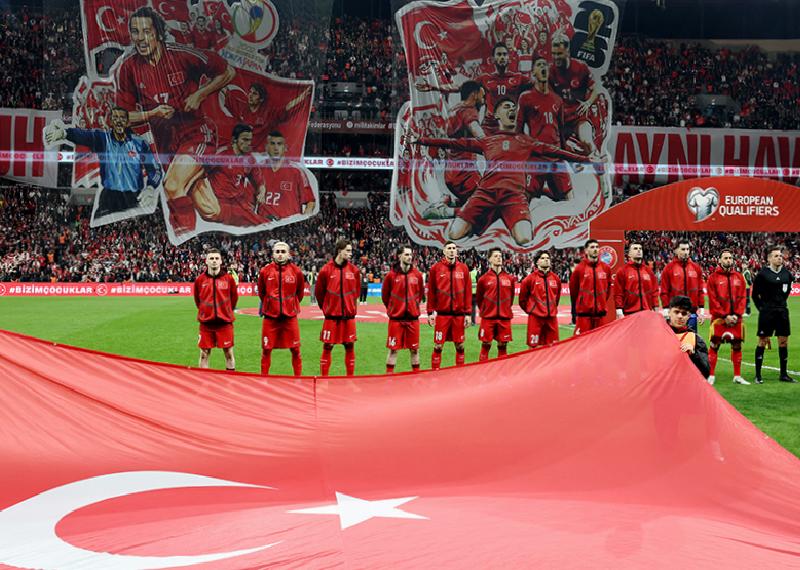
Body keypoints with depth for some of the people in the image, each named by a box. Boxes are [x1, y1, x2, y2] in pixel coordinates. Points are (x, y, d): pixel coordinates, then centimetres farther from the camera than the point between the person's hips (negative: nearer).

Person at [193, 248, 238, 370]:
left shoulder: (228, 279, -2)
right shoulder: (200, 280, 0)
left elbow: (234, 297, 10)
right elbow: (197, 300, 13)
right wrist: (204, 311, 13)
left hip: (225, 322, 0)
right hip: (206, 323, 1)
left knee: (229, 353, 5)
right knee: (204, 354, 6)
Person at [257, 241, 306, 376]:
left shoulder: (296, 271, -3)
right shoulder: (265, 271, -3)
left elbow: (300, 293, 10)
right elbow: (261, 293, 12)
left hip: (290, 316, 0)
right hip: (270, 316, 0)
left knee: (295, 349, 5)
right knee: (266, 349, 6)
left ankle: (298, 377, 17)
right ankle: (263, 377, 19)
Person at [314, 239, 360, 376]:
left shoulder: (354, 270, 2)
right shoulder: (326, 270, -5)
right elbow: (318, 292, 4)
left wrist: (352, 307, 11)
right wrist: (326, 308, 9)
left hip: (349, 315, 2)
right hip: (331, 316, -2)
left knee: (350, 346, 7)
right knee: (327, 346, 3)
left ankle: (350, 376, 15)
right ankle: (324, 377, 10)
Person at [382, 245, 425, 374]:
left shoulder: (417, 274, 2)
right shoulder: (391, 275, -5)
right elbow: (384, 294, 6)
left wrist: (414, 304, 11)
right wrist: (392, 308, 9)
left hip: (413, 317, 2)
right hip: (396, 317, -2)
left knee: (414, 349, 8)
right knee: (393, 348, 3)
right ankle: (389, 374, 11)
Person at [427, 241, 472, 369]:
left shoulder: (464, 268, 6)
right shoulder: (435, 268, 1)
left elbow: (468, 292, 6)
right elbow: (431, 292, 2)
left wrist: (468, 313, 2)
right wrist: (430, 312, -1)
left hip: (459, 314, 2)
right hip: (442, 314, -2)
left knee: (460, 346, 9)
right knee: (438, 346, 0)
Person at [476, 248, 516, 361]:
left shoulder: (510, 278, 6)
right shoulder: (484, 278, 0)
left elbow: (511, 297, 16)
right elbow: (479, 298, 10)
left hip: (505, 318, 2)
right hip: (488, 318, -2)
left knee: (503, 345, 6)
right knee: (486, 345, 0)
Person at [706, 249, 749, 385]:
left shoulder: (739, 277, 10)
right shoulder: (713, 277, 0)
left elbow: (743, 297, 6)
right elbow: (713, 300, -6)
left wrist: (737, 315, -7)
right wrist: (725, 316, -11)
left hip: (736, 317, 4)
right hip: (719, 318, -3)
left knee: (737, 346, 8)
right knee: (714, 346, -3)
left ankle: (737, 376, 16)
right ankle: (711, 376, 4)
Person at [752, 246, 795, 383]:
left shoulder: (786, 273, 5)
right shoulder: (763, 274, -8)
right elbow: (755, 294, -1)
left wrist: (781, 302, 14)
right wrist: (762, 307, -2)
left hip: (782, 311, 5)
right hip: (767, 313, -5)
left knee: (783, 342, 7)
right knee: (763, 342, -1)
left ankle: (784, 374, 17)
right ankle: (758, 375, 4)